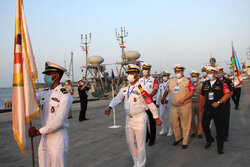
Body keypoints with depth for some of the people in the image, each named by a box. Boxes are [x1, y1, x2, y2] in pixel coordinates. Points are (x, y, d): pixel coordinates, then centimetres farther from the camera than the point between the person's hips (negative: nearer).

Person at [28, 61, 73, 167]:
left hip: (58, 139, -6)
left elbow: (59, 121, -19)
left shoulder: (65, 95, -14)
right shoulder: (44, 93, 10)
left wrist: (38, 132, -14)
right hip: (44, 139, 7)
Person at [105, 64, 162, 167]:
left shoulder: (141, 89, -15)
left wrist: (157, 118, -5)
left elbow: (151, 104, -10)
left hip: (140, 119, -7)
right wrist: (110, 107, -15)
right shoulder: (124, 88, 5)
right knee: (130, 142, 17)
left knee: (140, 144, 2)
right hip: (129, 119, 7)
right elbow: (117, 99, 4)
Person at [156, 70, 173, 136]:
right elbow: (158, 94, 17)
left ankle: (170, 131, 14)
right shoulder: (161, 85, 14)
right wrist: (157, 103, 17)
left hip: (169, 102, -5)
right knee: (161, 116, 2)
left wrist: (167, 99, -26)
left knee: (170, 117, 1)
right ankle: (164, 130, 17)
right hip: (162, 103, 5)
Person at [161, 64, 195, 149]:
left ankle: (185, 142, 17)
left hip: (185, 106, -4)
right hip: (173, 106, 4)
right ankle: (178, 138, 30)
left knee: (185, 125, 3)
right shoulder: (171, 81, 9)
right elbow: (167, 90, 21)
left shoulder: (187, 81, -3)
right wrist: (163, 99, 29)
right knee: (174, 123, 7)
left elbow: (192, 91, -12)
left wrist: (183, 99, -23)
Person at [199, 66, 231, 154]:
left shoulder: (221, 83, -4)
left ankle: (220, 147, 16)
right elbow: (202, 95, 18)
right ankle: (209, 140, 29)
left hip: (219, 109, -4)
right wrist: (200, 106, 20)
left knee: (219, 128, 3)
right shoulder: (205, 84, 9)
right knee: (204, 124, 1)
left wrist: (218, 102, -21)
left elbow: (227, 94, -11)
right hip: (207, 108, 4)